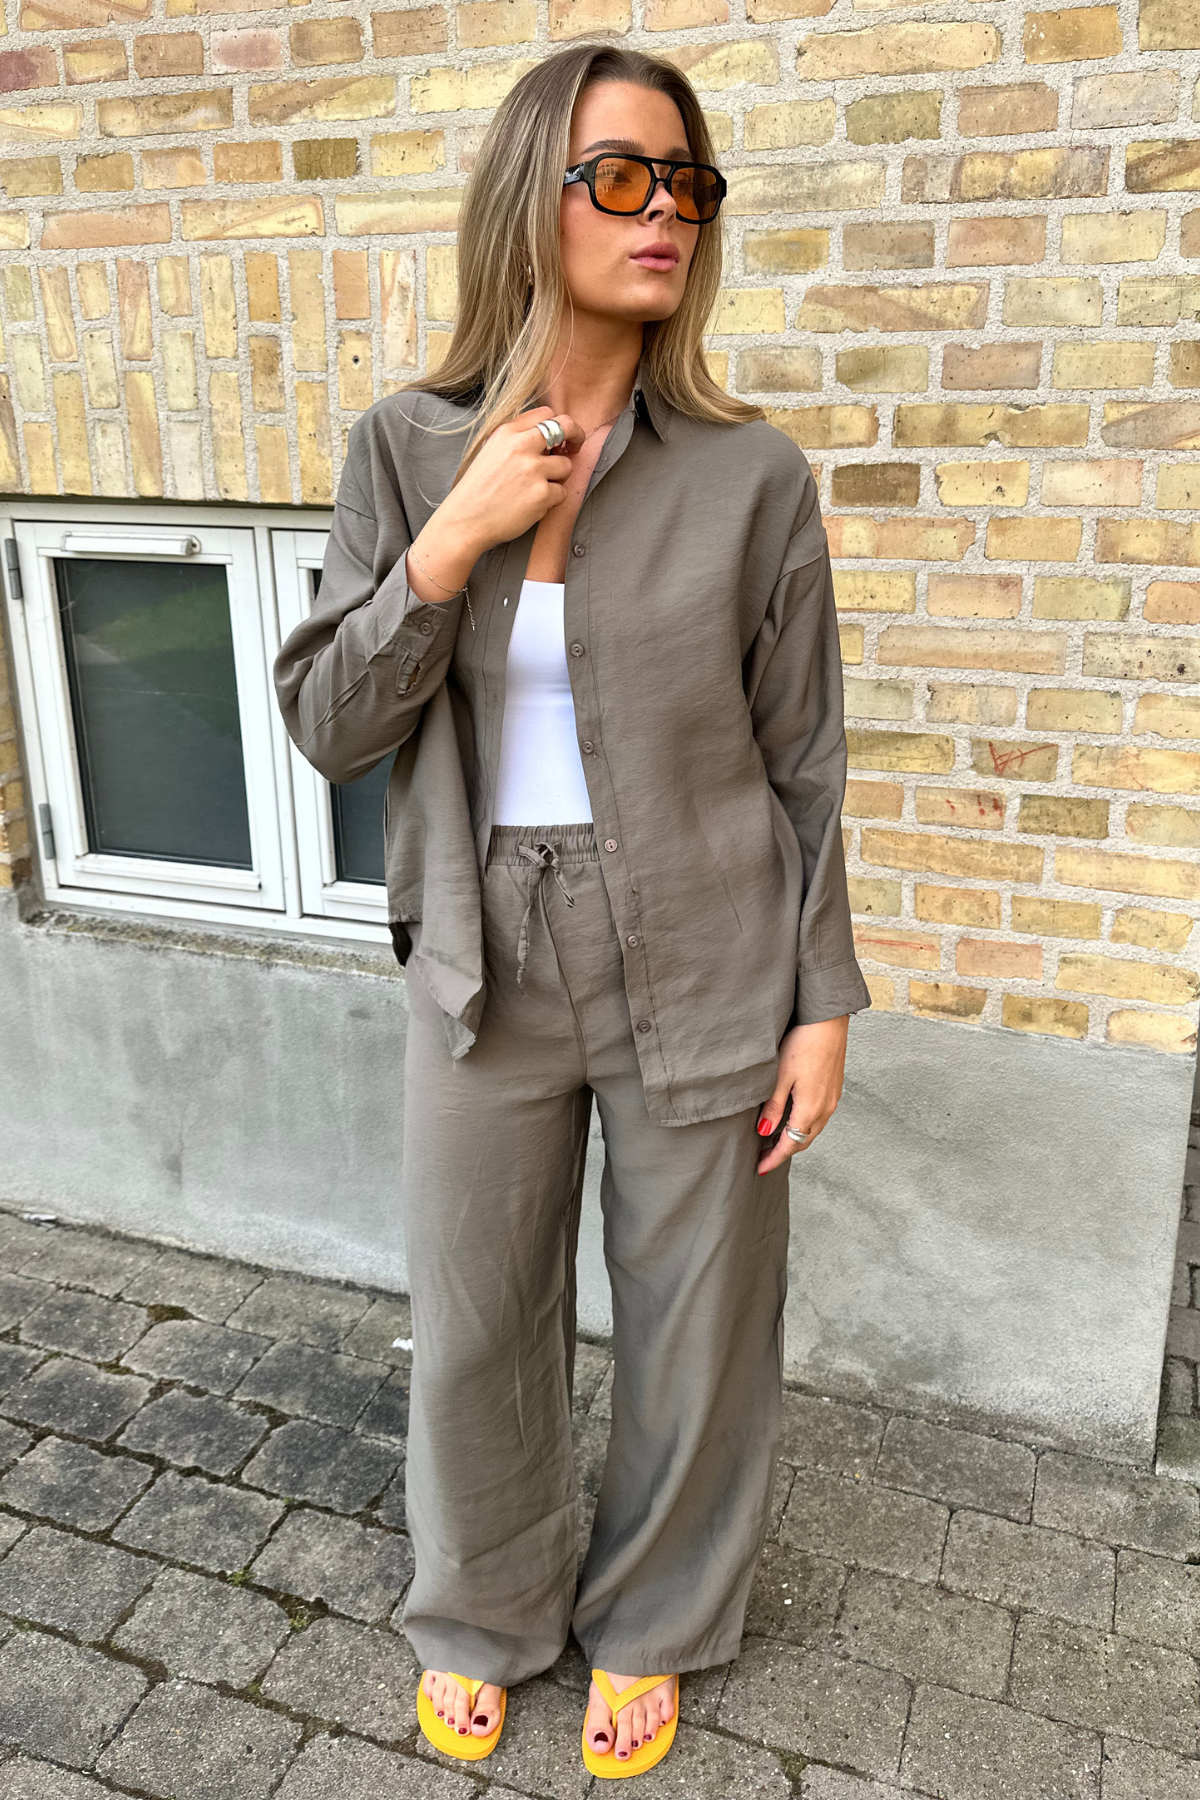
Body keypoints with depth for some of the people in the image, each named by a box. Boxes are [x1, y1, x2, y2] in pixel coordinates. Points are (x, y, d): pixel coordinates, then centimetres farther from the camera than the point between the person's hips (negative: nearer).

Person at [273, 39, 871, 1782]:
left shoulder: (753, 477, -8)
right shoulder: (406, 449, -3)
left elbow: (803, 765, -2)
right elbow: (330, 726, -4)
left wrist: (822, 1001, -2)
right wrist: (451, 545, -18)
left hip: (698, 977, -1)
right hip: (484, 971, 2)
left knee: (693, 1328, 14)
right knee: (475, 1328, 17)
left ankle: (650, 1627, 44)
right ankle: (483, 1618, 46)